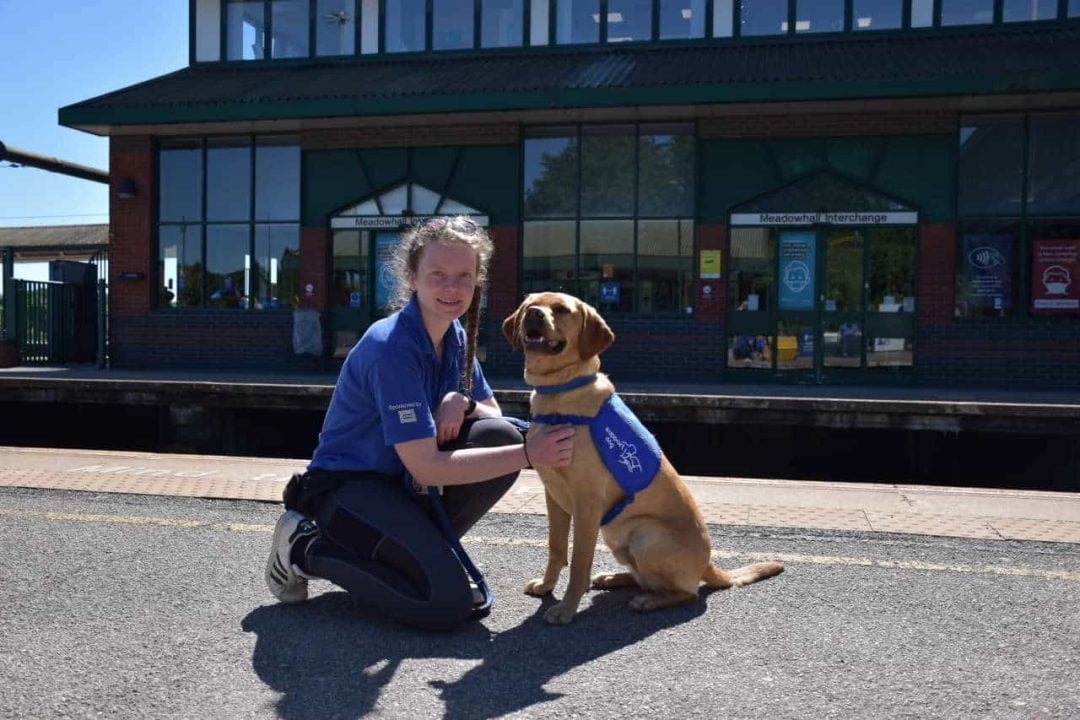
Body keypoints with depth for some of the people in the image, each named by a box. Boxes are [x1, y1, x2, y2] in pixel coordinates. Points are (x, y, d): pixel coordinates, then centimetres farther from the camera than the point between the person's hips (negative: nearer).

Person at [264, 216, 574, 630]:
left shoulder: (455, 337, 2)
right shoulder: (393, 348, -24)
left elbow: (493, 413, 9)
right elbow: (425, 467, -26)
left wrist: (462, 402, -16)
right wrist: (527, 455, -28)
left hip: (401, 486, 8)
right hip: (345, 487, -8)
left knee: (500, 437, -14)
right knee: (447, 603, -23)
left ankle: (416, 548, 1)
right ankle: (307, 547, -3)